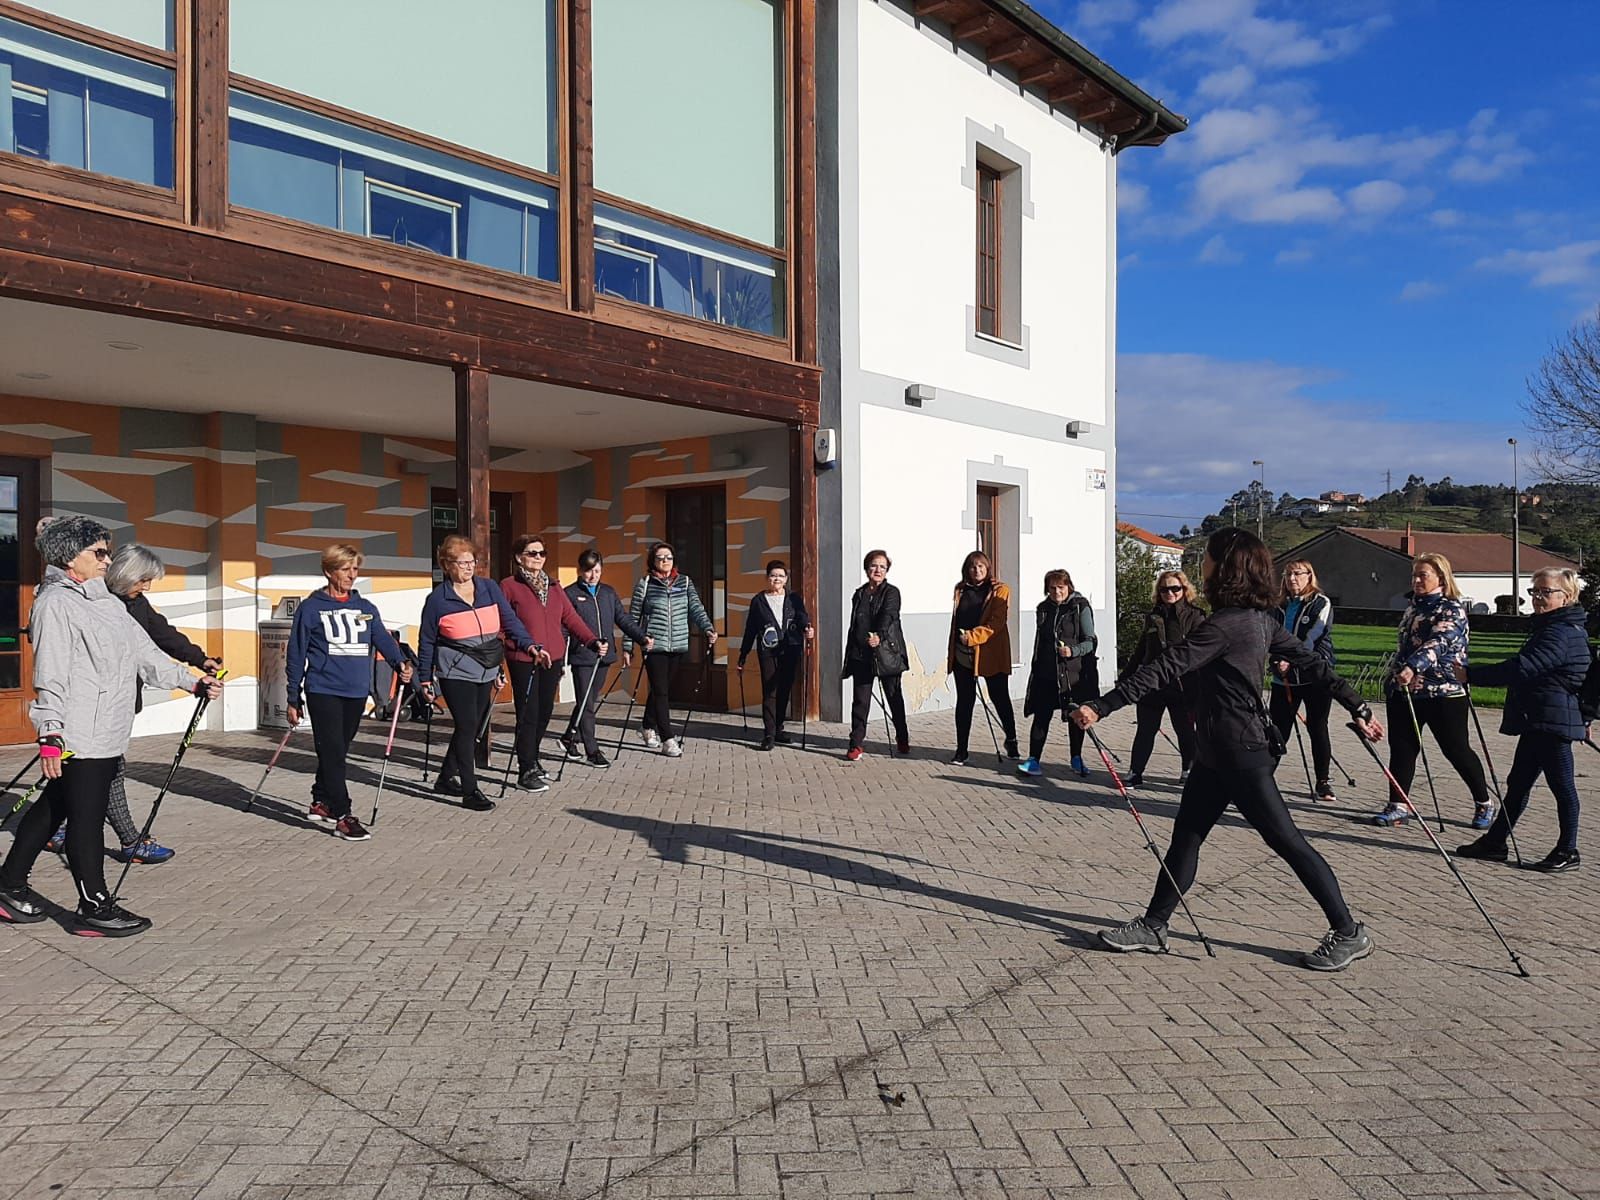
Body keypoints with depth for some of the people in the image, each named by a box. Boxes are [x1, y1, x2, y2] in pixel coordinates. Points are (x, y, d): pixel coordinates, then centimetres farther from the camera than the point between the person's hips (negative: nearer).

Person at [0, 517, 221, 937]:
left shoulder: (109, 603, 16)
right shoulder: (55, 604, -11)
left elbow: (146, 653, 18)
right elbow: (50, 675, -17)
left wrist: (191, 682, 12)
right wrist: (50, 735, -22)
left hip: (107, 734, 9)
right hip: (79, 737, -9)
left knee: (54, 805, 18)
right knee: (87, 816, -2)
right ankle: (95, 908, 7)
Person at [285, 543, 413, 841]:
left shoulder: (366, 608, 12)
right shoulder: (311, 608, -1)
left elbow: (383, 639, 3)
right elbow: (297, 655, 1)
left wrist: (400, 662, -18)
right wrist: (294, 699, 1)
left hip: (357, 693, 5)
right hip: (323, 691, -5)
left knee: (339, 751, 13)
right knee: (332, 752, -8)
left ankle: (320, 804, 29)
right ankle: (343, 816, -6)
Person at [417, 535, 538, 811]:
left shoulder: (490, 588, 3)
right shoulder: (437, 599, -5)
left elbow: (510, 620, 1)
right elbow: (427, 642, 2)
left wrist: (530, 645, -14)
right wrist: (425, 679, 3)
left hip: (486, 672, 5)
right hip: (456, 673, -5)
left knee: (473, 728, 13)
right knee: (467, 727, -9)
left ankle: (446, 778, 31)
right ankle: (470, 791, -1)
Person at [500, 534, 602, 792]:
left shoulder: (553, 587, 14)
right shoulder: (509, 586, -3)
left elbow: (571, 618, 9)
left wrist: (593, 641, -4)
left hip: (553, 659, 6)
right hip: (523, 660, -6)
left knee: (544, 711, 12)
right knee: (528, 714, -4)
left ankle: (532, 759, 30)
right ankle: (526, 771, 5)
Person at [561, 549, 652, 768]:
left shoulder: (609, 592, 12)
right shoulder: (570, 594, -3)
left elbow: (623, 619, 10)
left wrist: (642, 637, -3)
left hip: (604, 657, 6)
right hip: (581, 657, -6)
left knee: (593, 701, 14)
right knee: (586, 704, -2)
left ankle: (568, 738, 31)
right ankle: (592, 751, 5)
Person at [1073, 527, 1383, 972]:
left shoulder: (1226, 624, -21)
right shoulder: (1259, 618, 8)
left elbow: (1166, 669, -26)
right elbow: (1311, 661, 10)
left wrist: (1101, 707, -27)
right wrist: (1359, 709, 15)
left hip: (1240, 752, -10)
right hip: (1218, 751, 10)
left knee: (1286, 840, 2)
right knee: (1186, 834, 12)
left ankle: (1348, 933, 15)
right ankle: (1153, 926, 20)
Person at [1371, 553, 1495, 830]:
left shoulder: (1452, 608, -10)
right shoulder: (1413, 606, 13)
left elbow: (1438, 642, -28)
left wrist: (1412, 667, -42)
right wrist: (1395, 677, 25)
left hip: (1444, 692, -7)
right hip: (1404, 690, 7)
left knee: (1457, 750, 4)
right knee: (1401, 747, 3)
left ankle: (1484, 804, 23)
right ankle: (1397, 807, 8)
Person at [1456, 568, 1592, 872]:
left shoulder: (1560, 634, -17)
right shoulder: (1549, 628, 15)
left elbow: (1521, 668, -26)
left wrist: (1471, 676, -24)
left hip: (1553, 721, -10)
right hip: (1538, 721, 10)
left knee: (1561, 784, 0)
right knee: (1518, 783, 13)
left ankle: (1568, 852, 10)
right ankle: (1495, 842, 19)